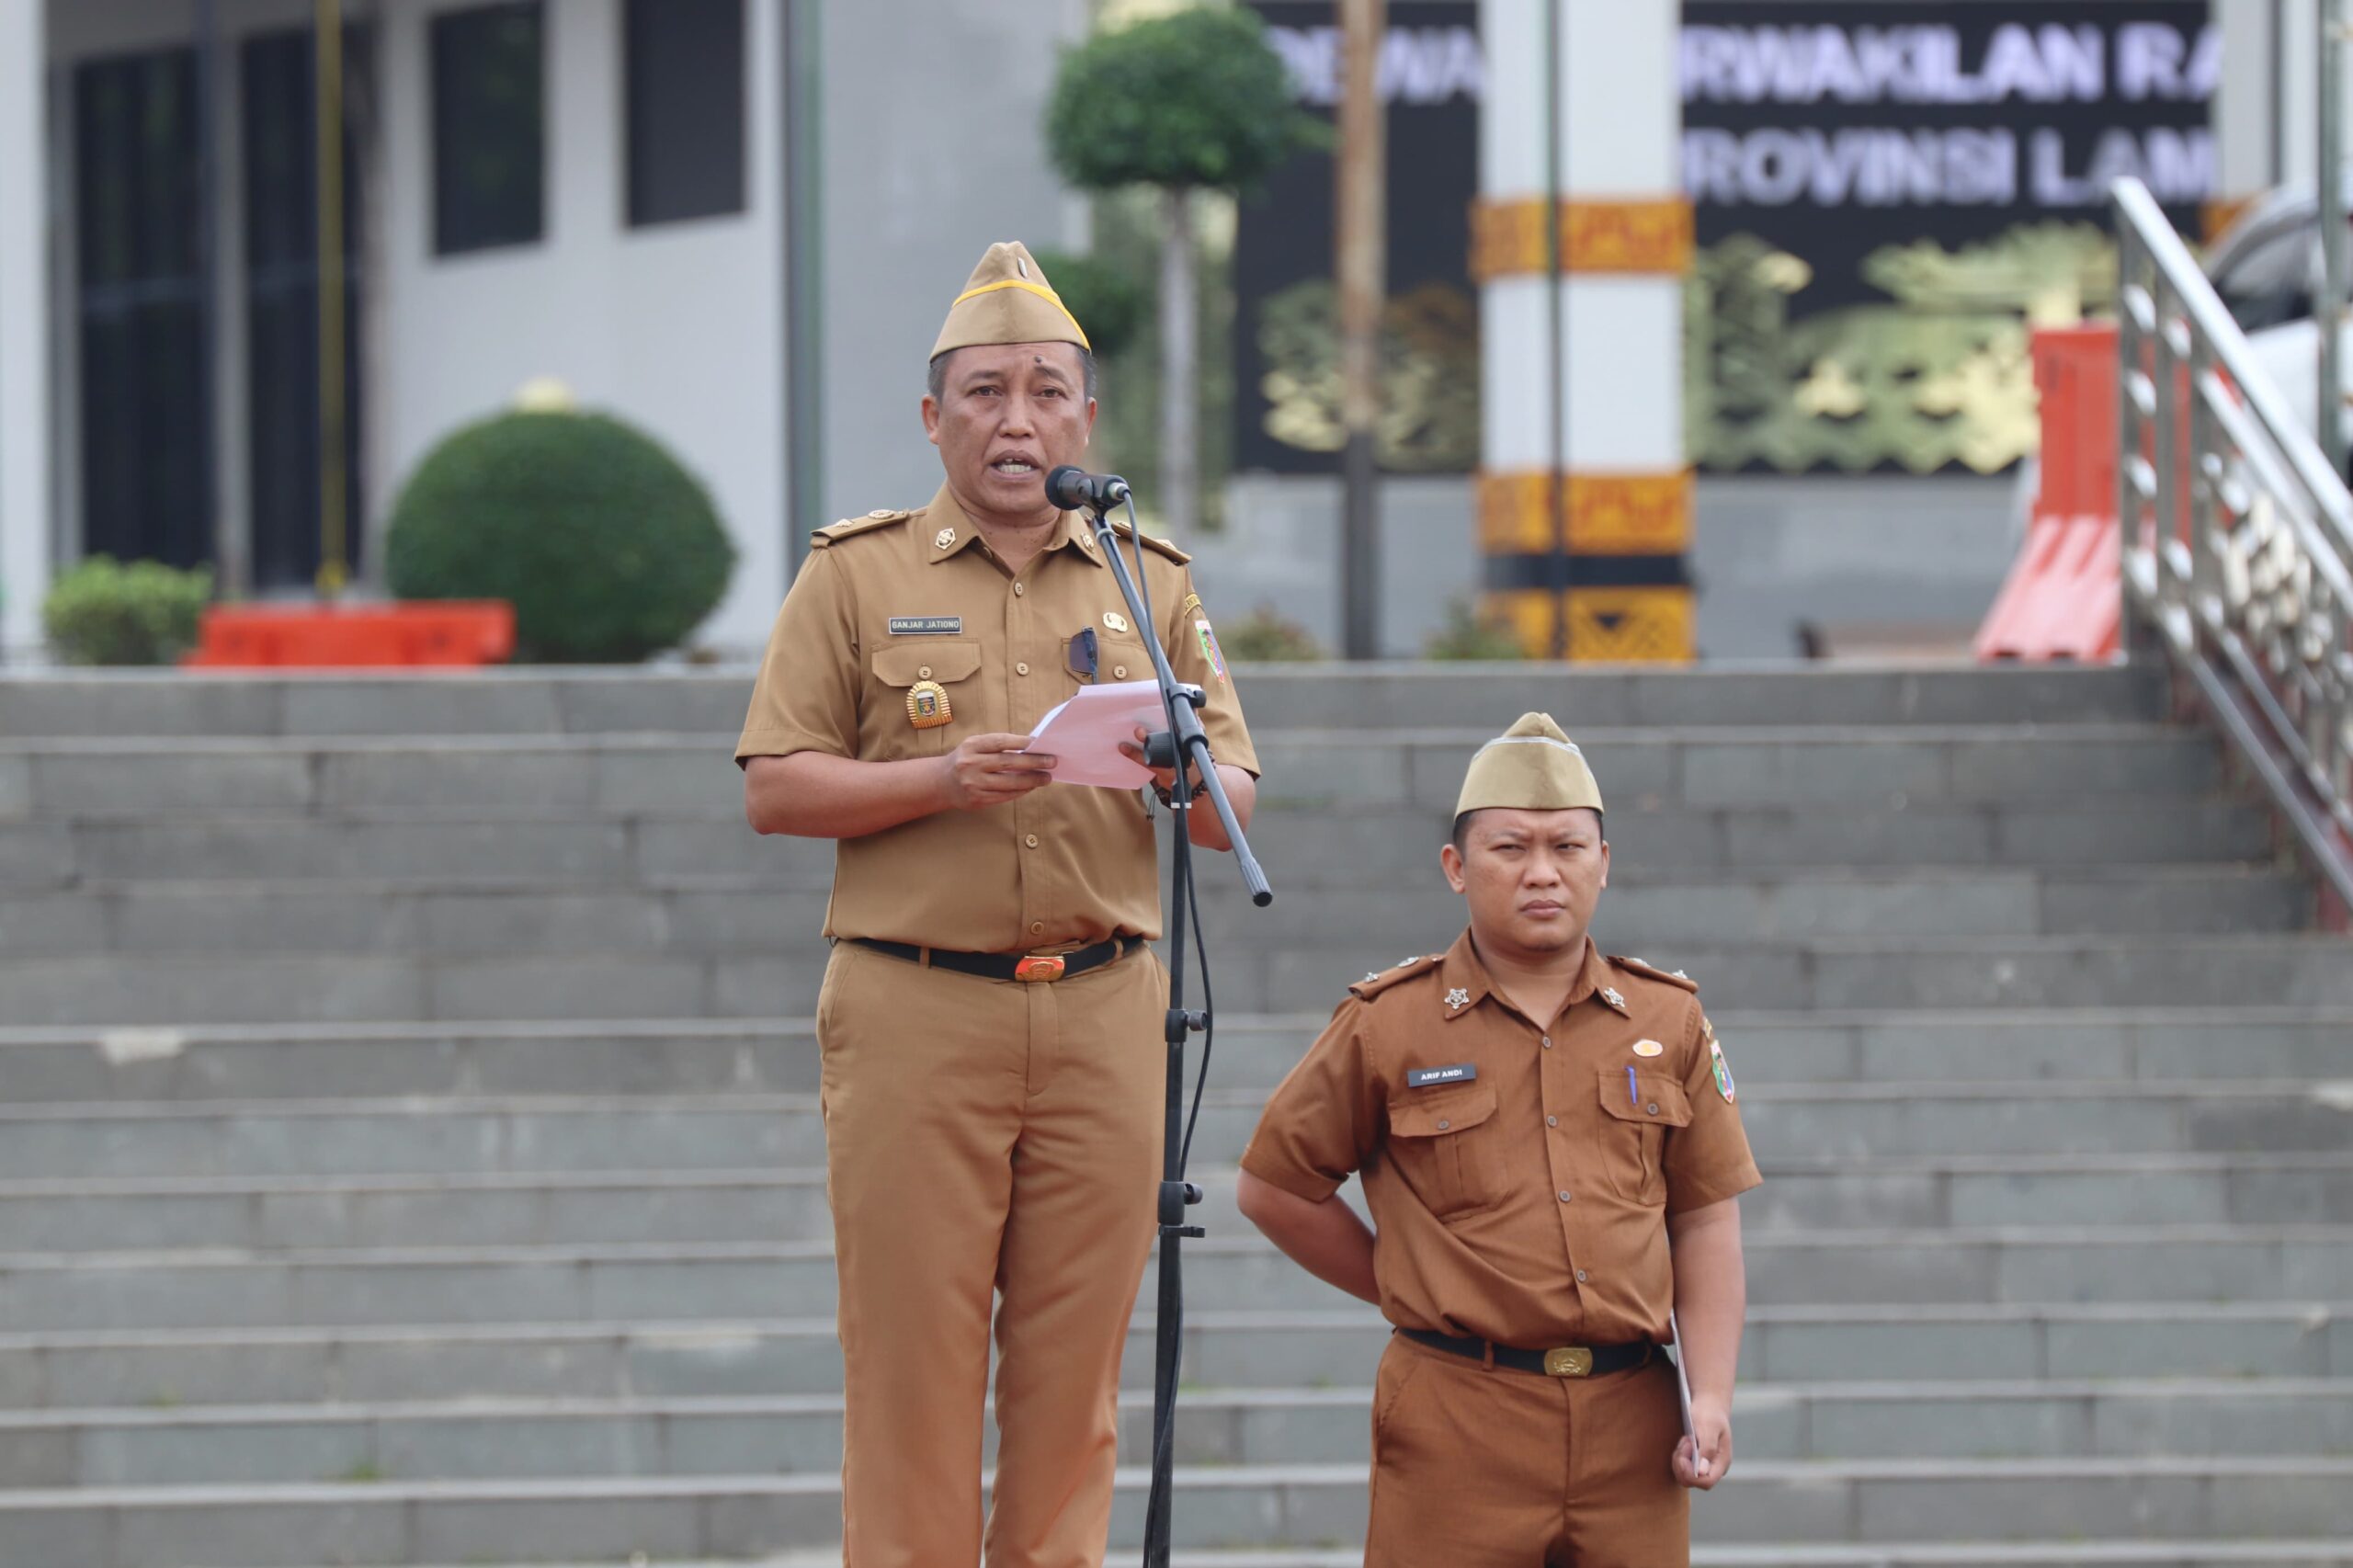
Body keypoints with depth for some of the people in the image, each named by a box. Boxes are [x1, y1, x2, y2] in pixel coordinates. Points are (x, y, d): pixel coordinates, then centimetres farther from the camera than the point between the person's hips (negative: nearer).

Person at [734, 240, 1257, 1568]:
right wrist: (943, 779, -14)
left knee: (1074, 1369, 3)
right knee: (911, 1363, -4)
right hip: (914, 1012, -2)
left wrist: (1181, 773, -13)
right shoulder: (856, 575, 7)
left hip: (1103, 1012, 3)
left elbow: (1237, 805, 11)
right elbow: (775, 788, 1)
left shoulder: (1154, 585, 15)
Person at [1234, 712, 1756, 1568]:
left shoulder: (1669, 1021, 9)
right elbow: (1274, 1188, 8)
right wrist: (1408, 1290, 8)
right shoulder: (1388, 1024, 2)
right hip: (1462, 1423, -2)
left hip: (1632, 1416, 2)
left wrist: (1712, 1397, -2)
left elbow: (1705, 1223, 8)